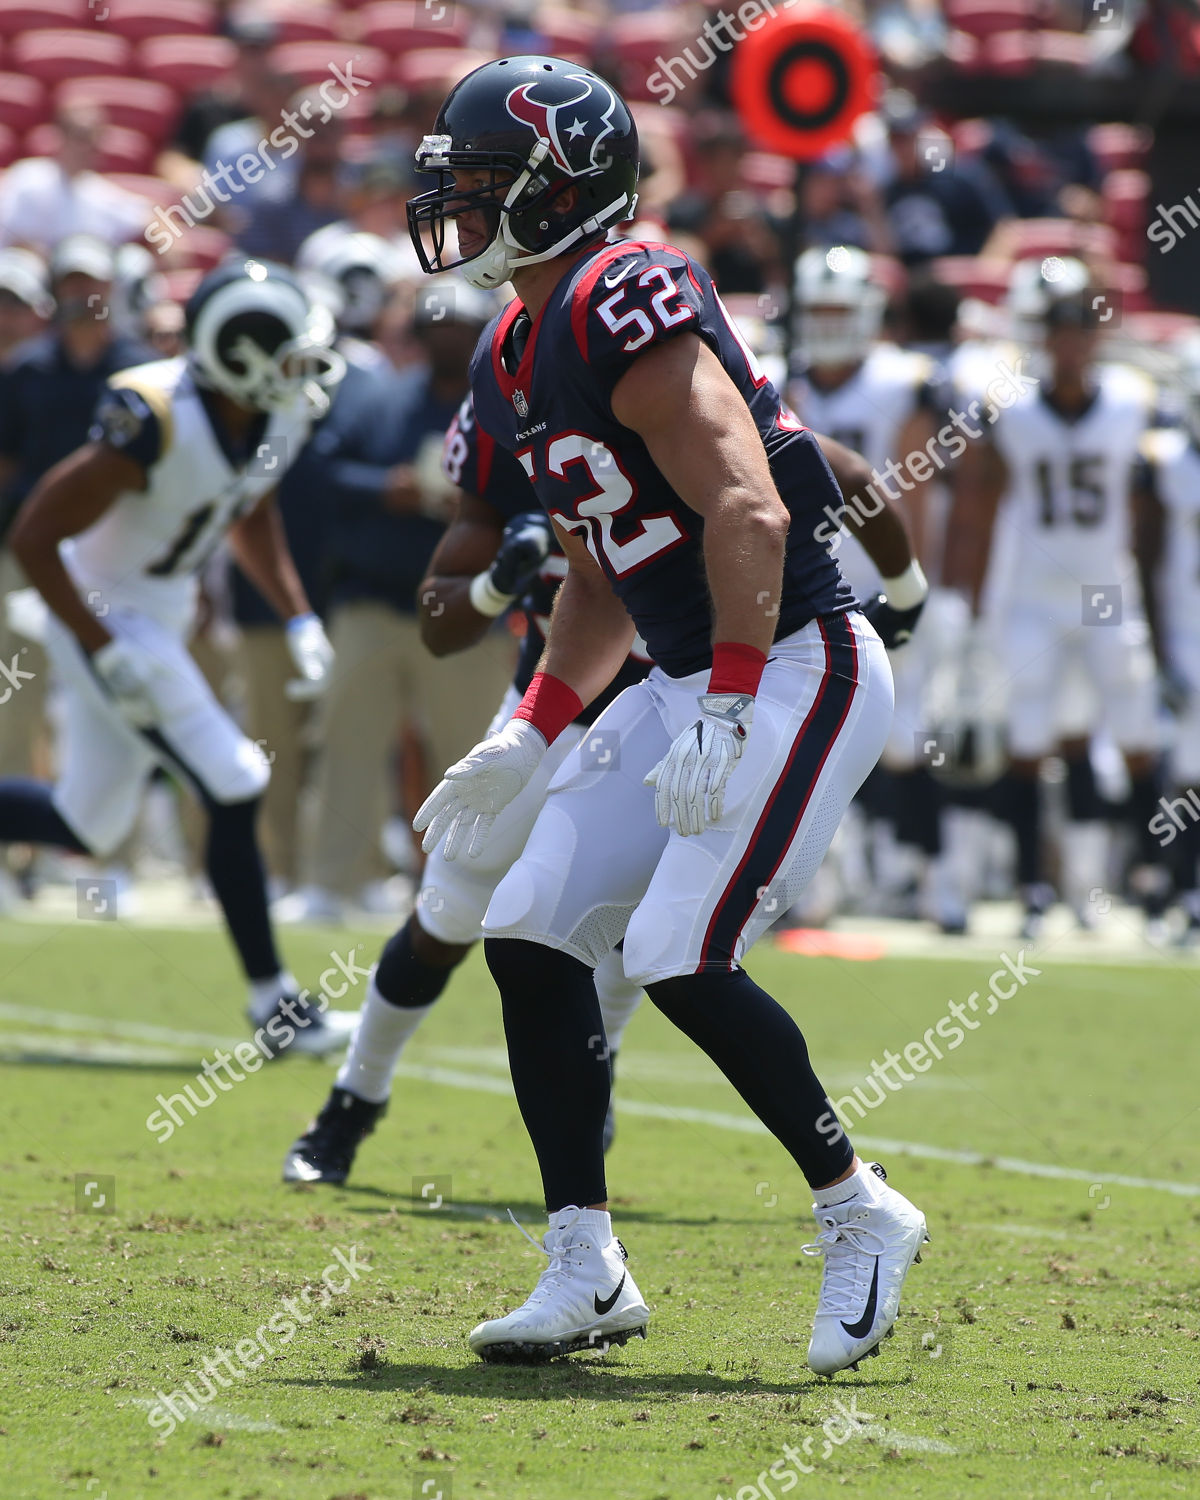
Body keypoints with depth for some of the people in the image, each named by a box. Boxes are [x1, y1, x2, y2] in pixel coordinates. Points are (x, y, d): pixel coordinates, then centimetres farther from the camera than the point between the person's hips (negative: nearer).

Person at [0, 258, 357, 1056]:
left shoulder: (278, 416, -6)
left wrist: (300, 619, 7)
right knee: (235, 793, -11)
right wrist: (107, 654, -25)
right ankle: (275, 1006, -1)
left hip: (163, 615, 9)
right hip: (108, 619, -9)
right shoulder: (155, 422, -30)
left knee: (85, 824, 14)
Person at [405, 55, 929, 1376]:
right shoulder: (512, 362, 13)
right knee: (531, 936, 1)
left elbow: (746, 514, -24)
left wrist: (725, 717, -29)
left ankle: (859, 1216, 2)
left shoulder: (627, 313, -17)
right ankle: (585, 1271, 7)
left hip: (798, 668, -10)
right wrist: (529, 737, 18)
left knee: (678, 957, -17)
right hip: (684, 683, 10)